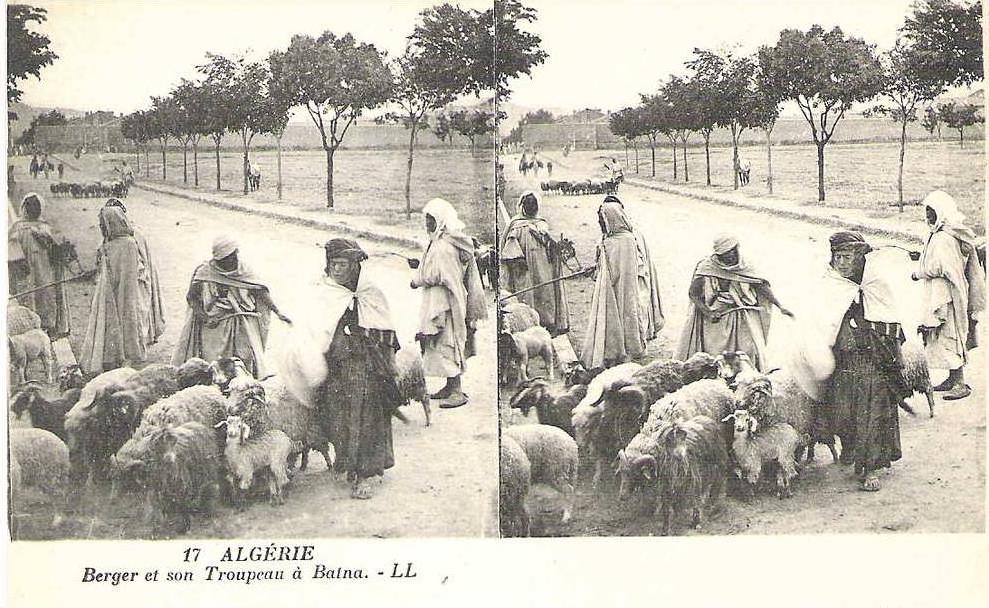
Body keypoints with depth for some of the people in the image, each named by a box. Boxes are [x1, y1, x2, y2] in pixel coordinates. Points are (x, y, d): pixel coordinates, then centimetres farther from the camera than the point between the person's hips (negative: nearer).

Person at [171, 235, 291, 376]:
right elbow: (192, 297, -1)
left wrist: (278, 313, -10)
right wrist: (203, 316, -16)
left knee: (248, 360, -8)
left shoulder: (243, 270, 0)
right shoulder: (204, 272, -6)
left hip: (242, 324, 2)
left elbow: (261, 292, -1)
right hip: (213, 325, -2)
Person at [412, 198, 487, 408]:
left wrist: (416, 281, -2)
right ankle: (451, 386, 23)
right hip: (456, 299, 10)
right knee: (451, 343, 15)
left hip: (442, 302, -10)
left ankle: (456, 391, -2)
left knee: (446, 344, -4)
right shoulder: (456, 243, 9)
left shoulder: (441, 247, -21)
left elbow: (431, 275, -22)